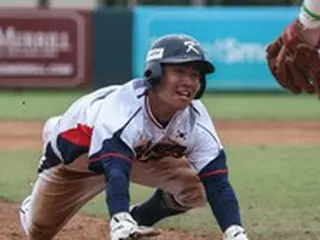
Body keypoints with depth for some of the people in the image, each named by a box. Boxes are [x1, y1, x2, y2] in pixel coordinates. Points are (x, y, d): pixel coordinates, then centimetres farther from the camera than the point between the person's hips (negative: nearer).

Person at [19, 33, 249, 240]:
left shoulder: (195, 119, -30)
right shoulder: (122, 106, -46)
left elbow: (217, 183, -34)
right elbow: (115, 174, -60)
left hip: (143, 157, 4)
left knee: (196, 189, -19)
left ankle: (140, 219, 10)